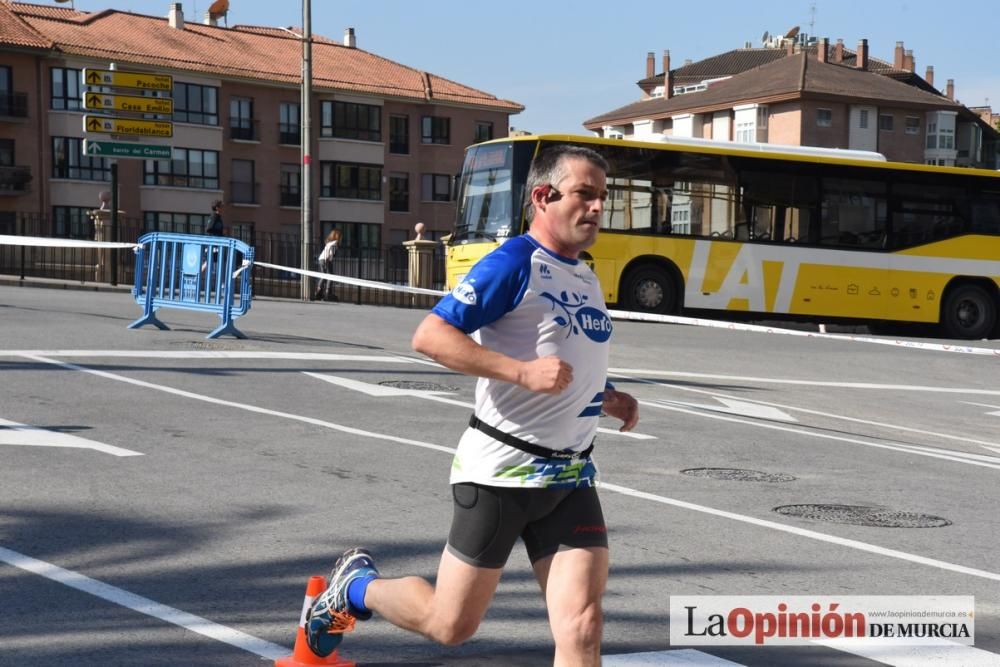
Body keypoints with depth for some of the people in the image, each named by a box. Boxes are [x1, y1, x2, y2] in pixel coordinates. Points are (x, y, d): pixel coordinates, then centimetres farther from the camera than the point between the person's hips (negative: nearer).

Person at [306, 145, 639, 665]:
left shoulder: (587, 279, 14)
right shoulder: (514, 263, -12)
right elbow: (429, 336, -20)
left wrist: (607, 398, 11)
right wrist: (523, 371, -26)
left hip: (569, 479, 7)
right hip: (501, 468, -6)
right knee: (450, 625, 8)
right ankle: (355, 586, 36)